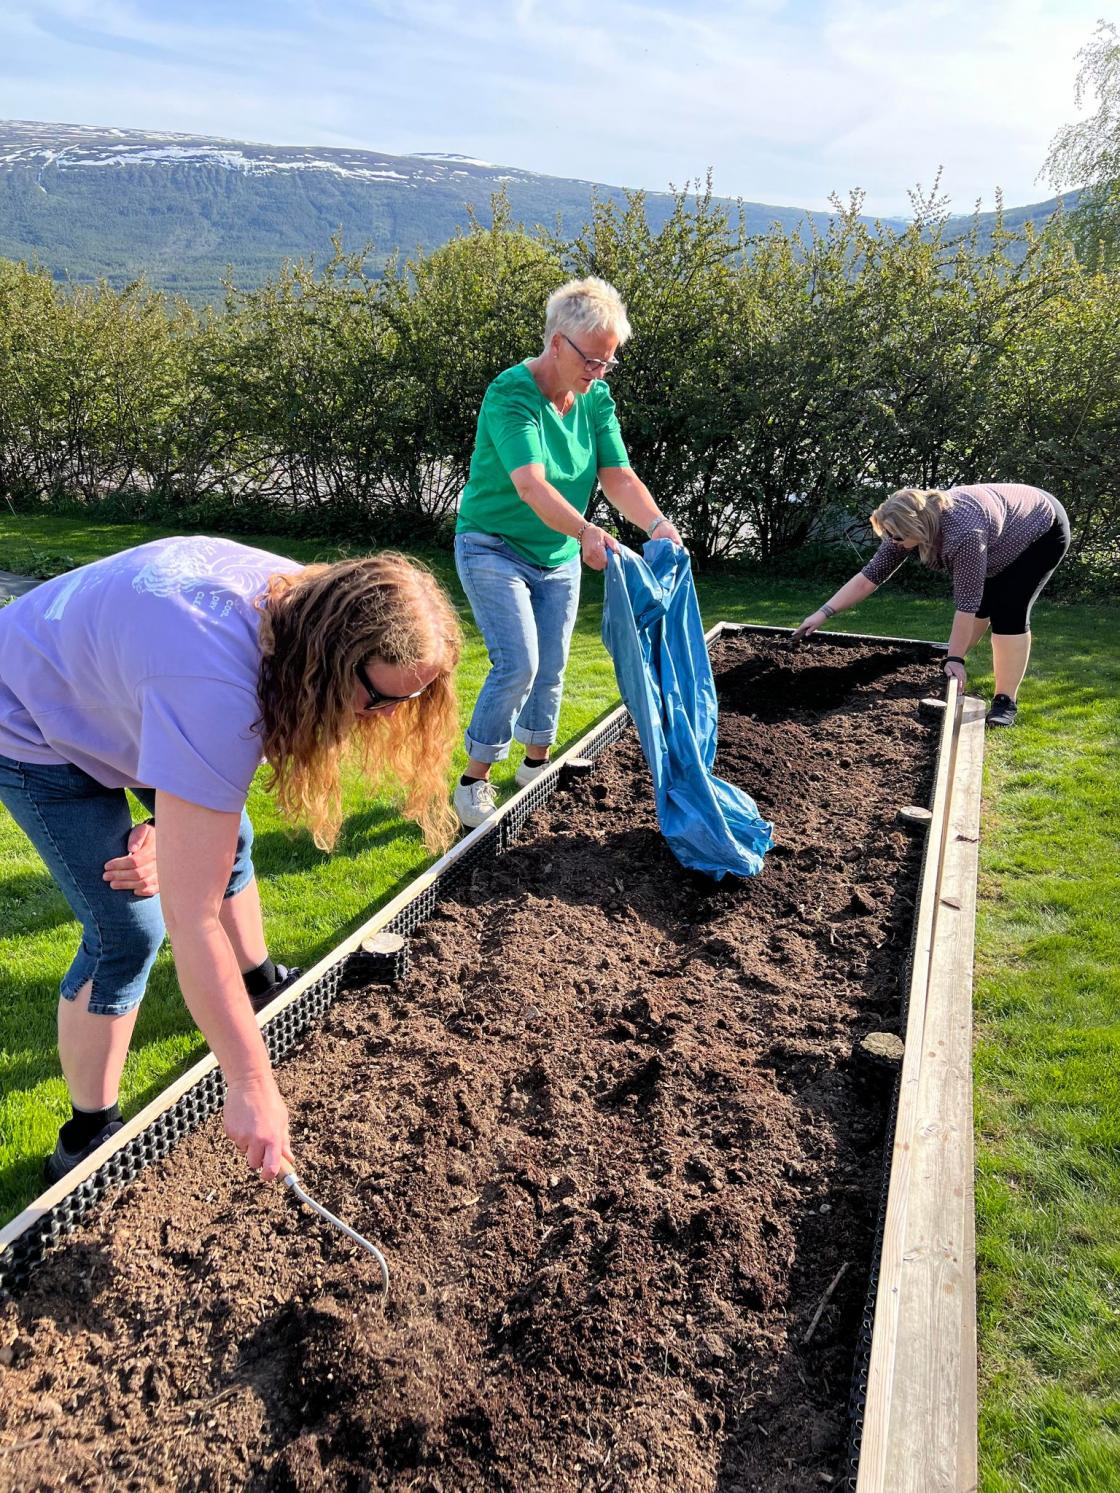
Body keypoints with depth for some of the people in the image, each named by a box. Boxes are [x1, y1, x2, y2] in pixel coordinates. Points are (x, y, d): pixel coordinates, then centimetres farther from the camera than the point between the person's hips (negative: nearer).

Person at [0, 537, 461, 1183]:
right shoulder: (216, 693, -45)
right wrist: (252, 1085, -35)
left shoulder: (309, 600, -18)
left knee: (230, 844, 17)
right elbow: (191, 923, -42)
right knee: (128, 932, -11)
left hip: (111, 685, 8)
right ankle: (87, 1139, 9)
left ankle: (260, 982, 44)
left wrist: (172, 828, -20)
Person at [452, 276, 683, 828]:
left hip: (559, 557, 6)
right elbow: (531, 484, -37)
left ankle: (536, 763, 31)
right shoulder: (511, 394, -23)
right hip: (495, 549, -6)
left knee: (551, 666, 10)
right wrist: (585, 531, -53)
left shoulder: (596, 399, -3)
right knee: (518, 664, -17)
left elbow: (618, 475, -12)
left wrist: (656, 523, -31)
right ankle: (473, 782, -2)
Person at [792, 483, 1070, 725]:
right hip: (1002, 525, 8)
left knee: (1008, 610, -16)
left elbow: (966, 602, -37)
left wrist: (955, 659, -33)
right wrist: (824, 613, -19)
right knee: (980, 603, 11)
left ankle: (1006, 701, -12)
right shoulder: (911, 523, -18)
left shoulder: (963, 533, -41)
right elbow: (869, 577, -15)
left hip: (1042, 527, -8)